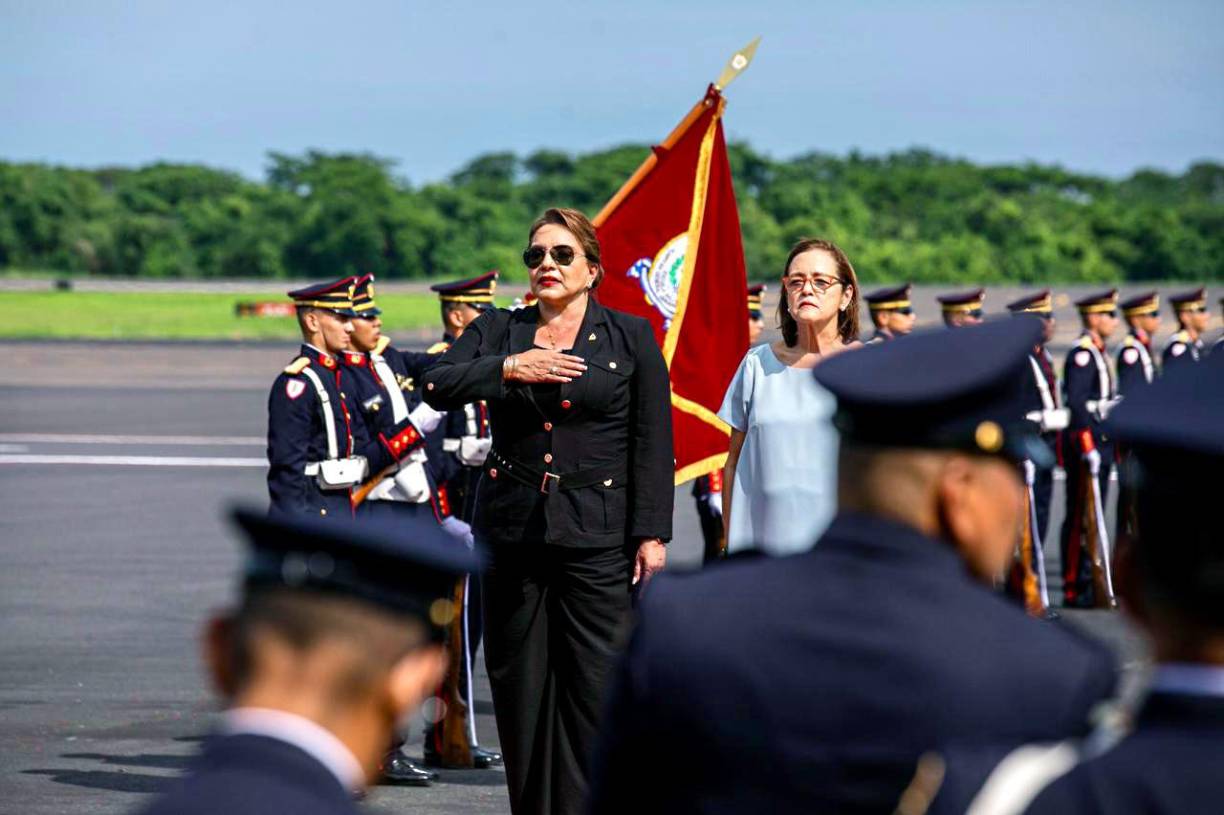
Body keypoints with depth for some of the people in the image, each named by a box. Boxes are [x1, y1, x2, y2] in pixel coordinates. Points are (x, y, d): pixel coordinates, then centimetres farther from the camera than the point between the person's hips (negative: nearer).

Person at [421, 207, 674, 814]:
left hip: (597, 536, -2)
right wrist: (510, 367, -16)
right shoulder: (498, 330, 10)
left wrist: (652, 534, -5)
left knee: (596, 686, -7)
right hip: (512, 531, 3)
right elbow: (437, 387, -4)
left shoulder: (631, 337, 5)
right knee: (519, 688, 5)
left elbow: (653, 444, 2)